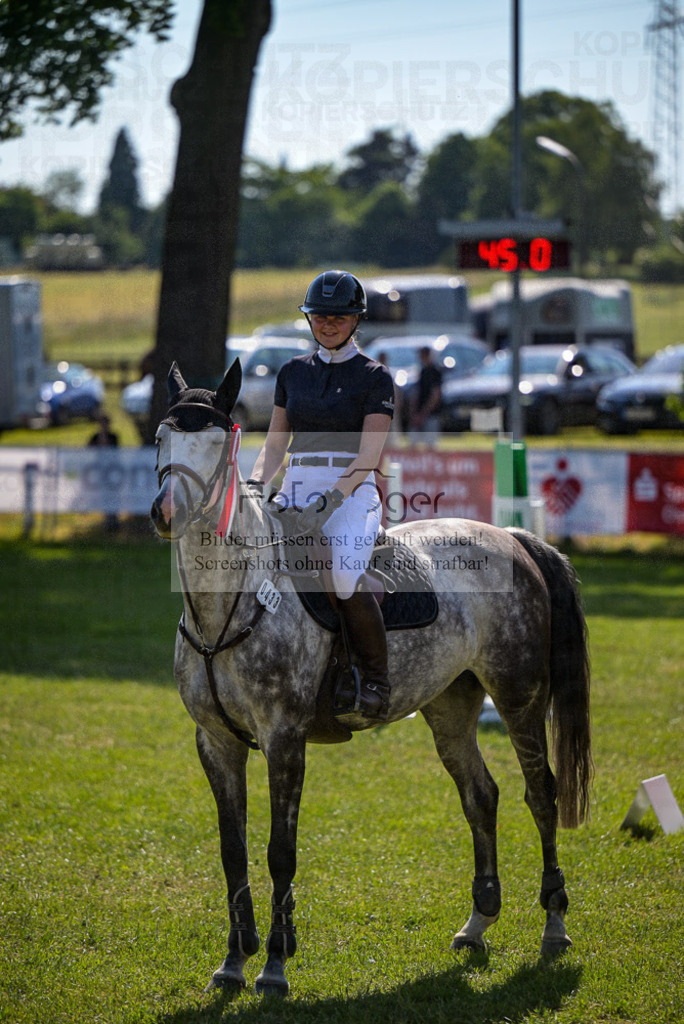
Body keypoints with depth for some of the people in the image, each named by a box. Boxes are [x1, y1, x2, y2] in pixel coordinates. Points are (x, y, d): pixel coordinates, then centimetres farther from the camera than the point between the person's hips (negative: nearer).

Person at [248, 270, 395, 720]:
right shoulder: (294, 372, 17)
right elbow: (275, 445, 17)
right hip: (295, 493, 5)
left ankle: (377, 678, -13)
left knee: (346, 577, -33)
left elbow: (367, 459, -8)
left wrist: (328, 503, -21)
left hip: (352, 496, -5)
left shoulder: (375, 377, 2)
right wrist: (254, 487, -3)